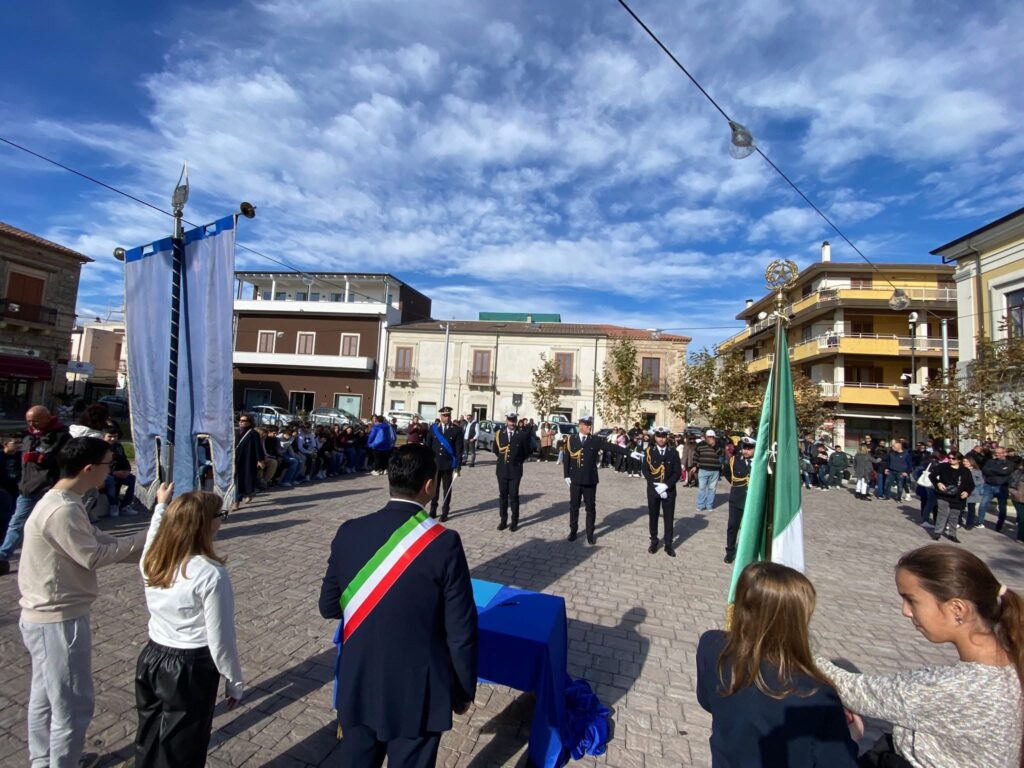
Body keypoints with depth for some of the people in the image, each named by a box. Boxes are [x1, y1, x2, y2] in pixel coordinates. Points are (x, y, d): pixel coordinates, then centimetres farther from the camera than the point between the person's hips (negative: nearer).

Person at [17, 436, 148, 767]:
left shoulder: (63, 502, 5)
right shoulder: (62, 511, -28)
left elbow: (99, 542, 8)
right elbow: (94, 556, -21)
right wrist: (144, 538, -11)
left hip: (47, 616, 10)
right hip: (59, 620, -10)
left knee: (46, 697, 25)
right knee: (74, 705, 6)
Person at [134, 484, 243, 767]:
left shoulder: (152, 559, -8)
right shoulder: (211, 574, -27)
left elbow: (154, 534, 21)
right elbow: (220, 639, -20)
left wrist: (161, 505, 35)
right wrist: (234, 681, -5)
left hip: (151, 659, 7)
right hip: (190, 669, -6)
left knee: (148, 743, 26)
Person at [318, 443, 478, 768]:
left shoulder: (349, 532, -11)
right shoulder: (444, 543, -23)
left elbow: (328, 606, 2)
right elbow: (462, 632, -16)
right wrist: (464, 691, 0)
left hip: (358, 684, 4)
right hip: (418, 691, -3)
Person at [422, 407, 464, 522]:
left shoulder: (456, 430, -4)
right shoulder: (433, 428, 2)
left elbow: (459, 449, -5)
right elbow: (427, 446, 5)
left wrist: (457, 467, -9)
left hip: (448, 465, -2)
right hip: (434, 464, 2)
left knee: (447, 489, 8)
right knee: (434, 488, 11)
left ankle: (445, 512, 18)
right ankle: (433, 510, 23)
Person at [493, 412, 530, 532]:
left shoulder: (522, 434, -6)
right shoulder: (499, 433, 2)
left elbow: (526, 452, 5)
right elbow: (495, 450, 16)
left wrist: (518, 461, 8)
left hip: (515, 470, -2)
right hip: (502, 470, 3)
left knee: (514, 496, 1)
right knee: (503, 496, 9)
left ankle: (514, 522, 12)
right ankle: (503, 520, 18)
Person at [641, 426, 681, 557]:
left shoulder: (673, 452, 0)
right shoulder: (649, 451, -2)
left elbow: (678, 472, -4)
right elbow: (645, 471, -5)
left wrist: (666, 485, -15)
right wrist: (656, 486, -15)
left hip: (669, 490, 0)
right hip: (653, 490, 0)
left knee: (669, 518, 5)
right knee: (653, 516, 10)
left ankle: (668, 544, 17)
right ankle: (654, 541, 25)